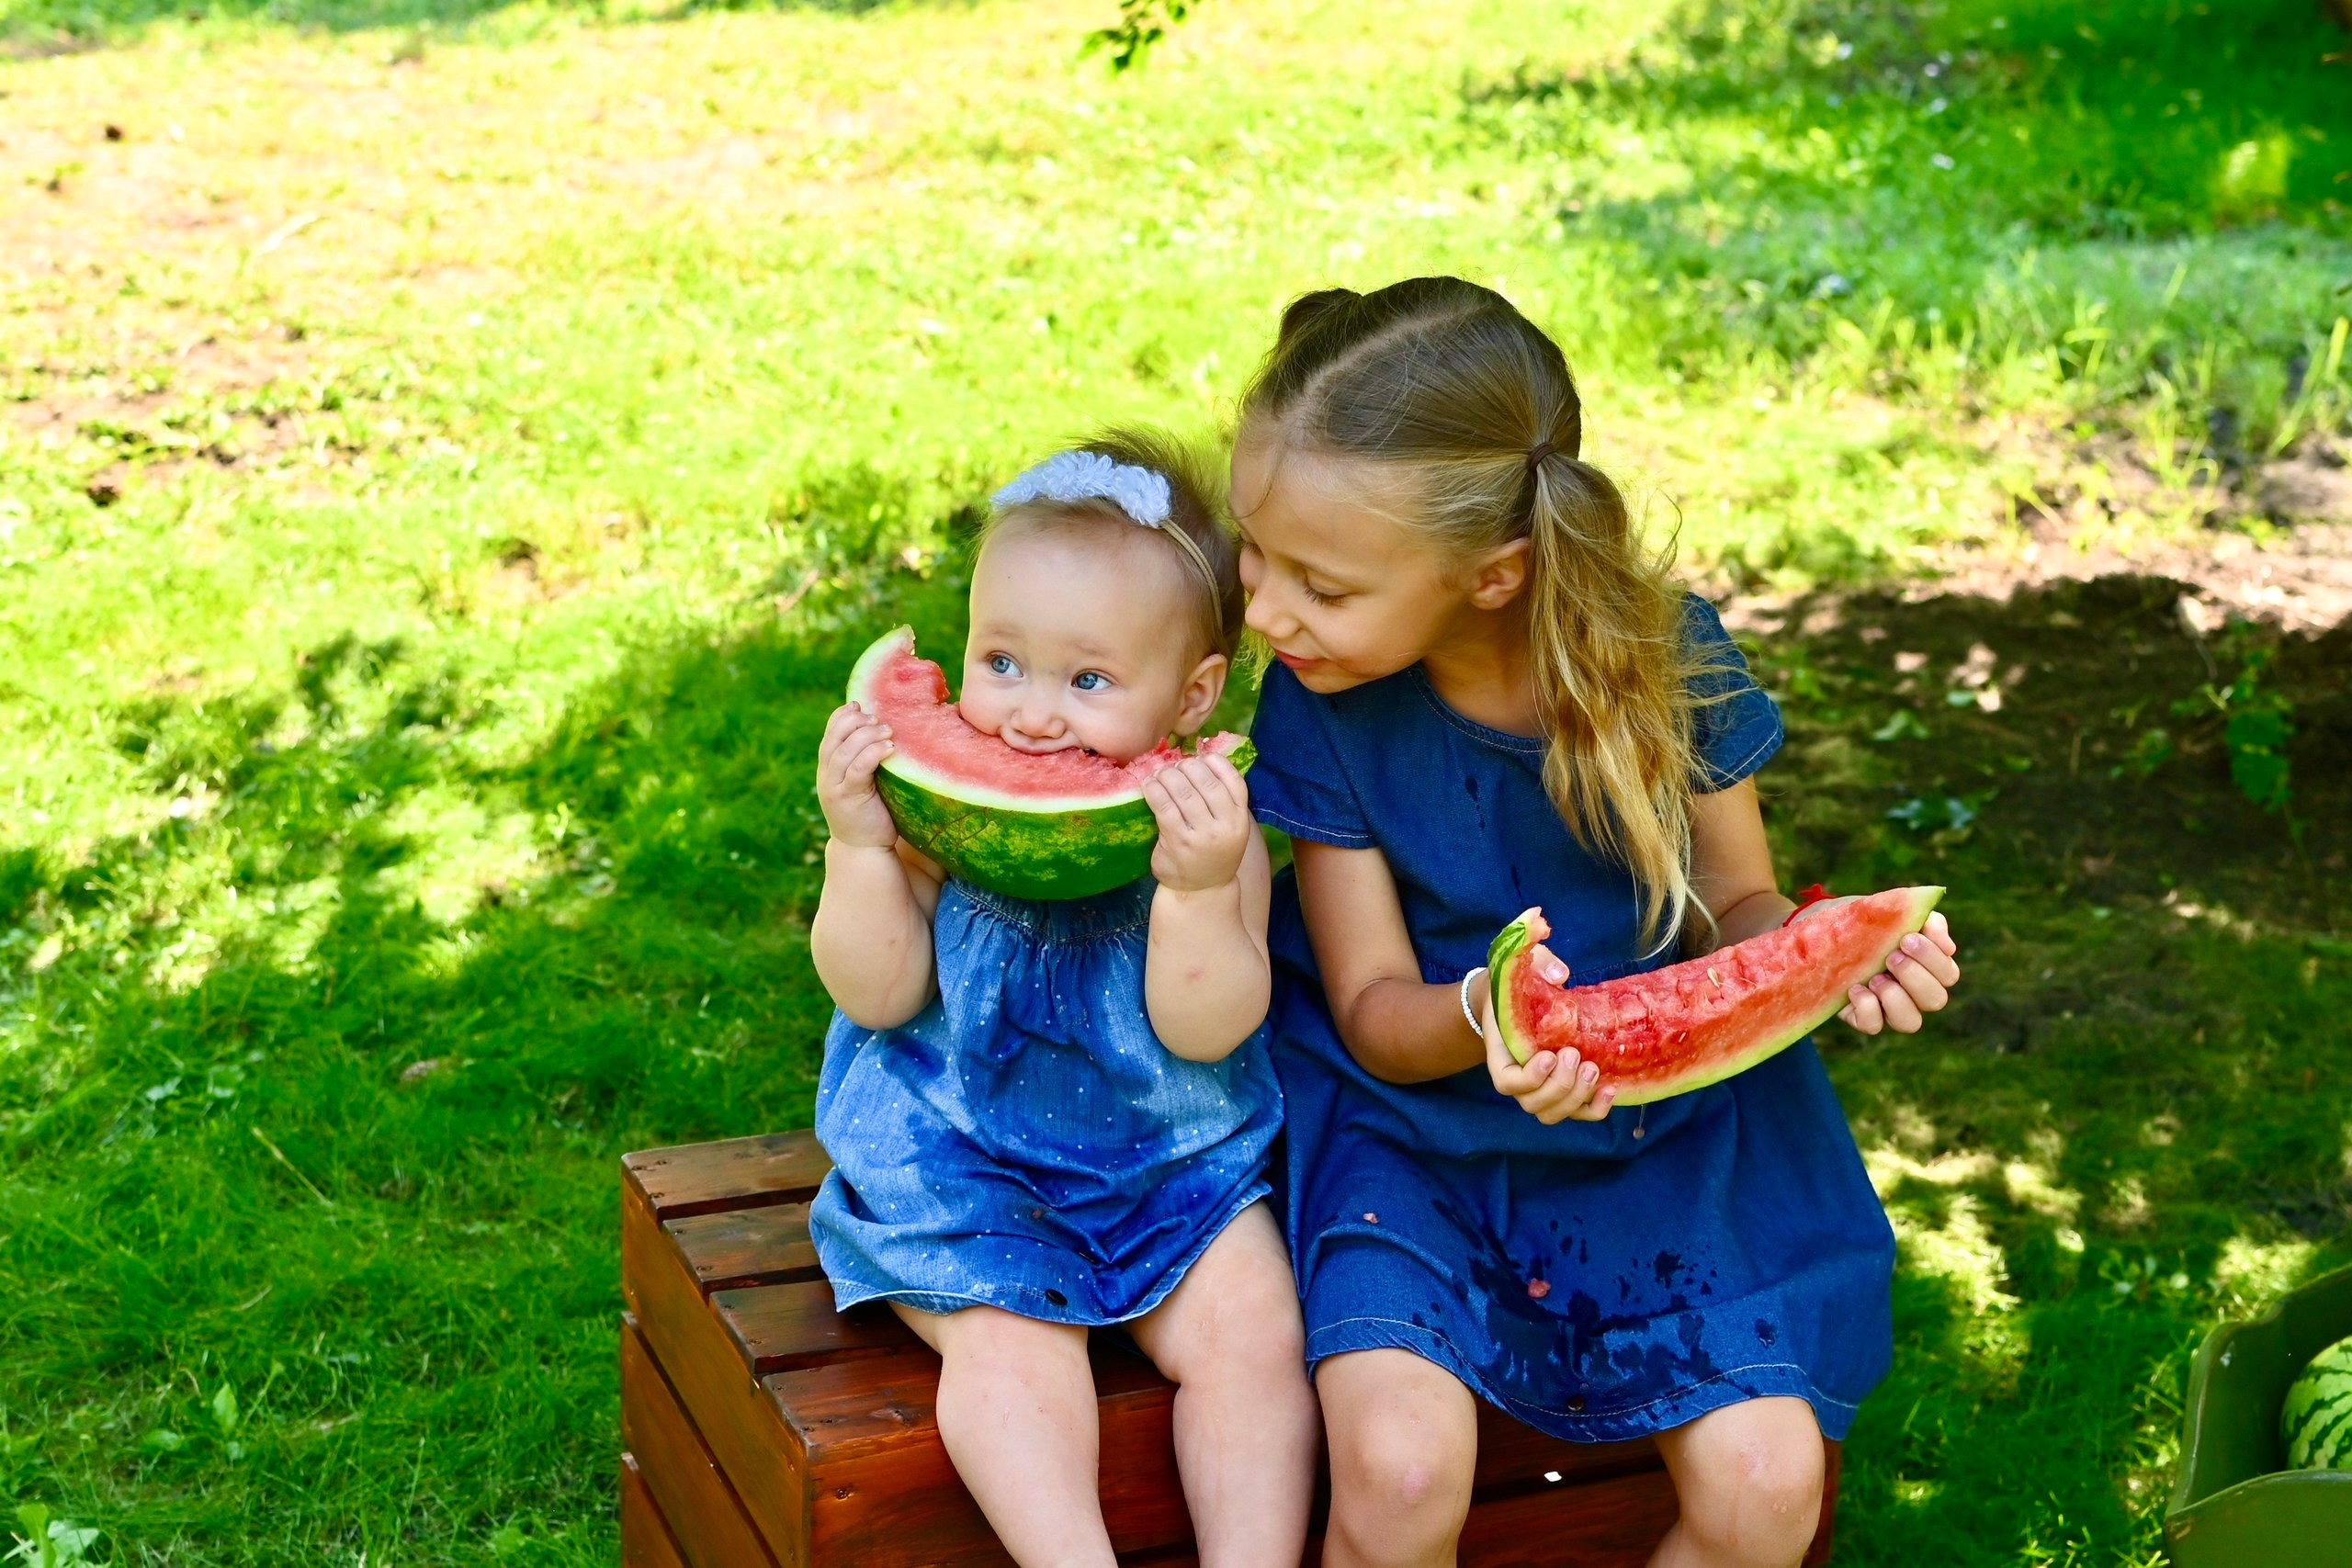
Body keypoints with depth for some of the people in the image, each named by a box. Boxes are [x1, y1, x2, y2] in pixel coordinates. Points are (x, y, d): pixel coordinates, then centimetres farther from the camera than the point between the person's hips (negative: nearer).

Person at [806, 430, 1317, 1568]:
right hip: (958, 1166, -1)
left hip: (1171, 1167, 1)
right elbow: (877, 994, -8)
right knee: (1007, 1344, -24)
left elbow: (1205, 1031, -17)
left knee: (1251, 1333, -15)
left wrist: (1200, 888, -33)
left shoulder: (1210, 831, -10)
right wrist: (858, 842, -22)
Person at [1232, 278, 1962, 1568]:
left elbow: (1733, 905, 1)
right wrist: (1479, 1020, -34)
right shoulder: (1323, 705, -14)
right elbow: (1375, 1009, -10)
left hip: (1656, 1119, 1)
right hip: (1410, 1120, -1)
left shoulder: (1665, 653, -13)